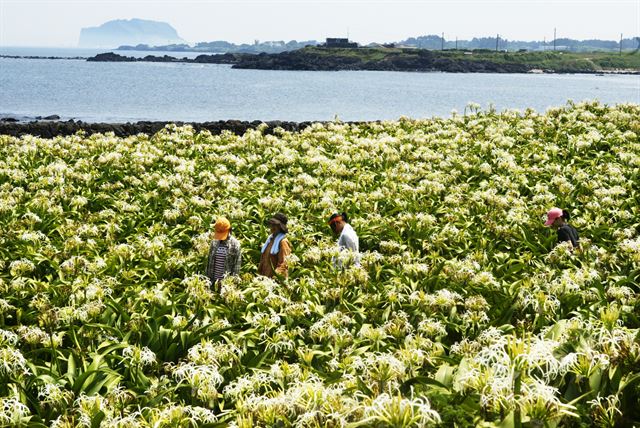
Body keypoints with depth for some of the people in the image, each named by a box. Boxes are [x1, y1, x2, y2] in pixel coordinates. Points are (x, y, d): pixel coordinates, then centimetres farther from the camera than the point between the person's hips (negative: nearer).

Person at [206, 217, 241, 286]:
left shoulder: (235, 244, -7)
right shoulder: (214, 242, 6)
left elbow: (237, 265, -7)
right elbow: (209, 262, 12)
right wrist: (208, 279, 10)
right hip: (214, 281, 4)